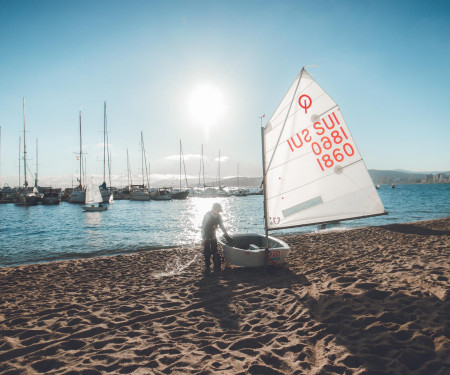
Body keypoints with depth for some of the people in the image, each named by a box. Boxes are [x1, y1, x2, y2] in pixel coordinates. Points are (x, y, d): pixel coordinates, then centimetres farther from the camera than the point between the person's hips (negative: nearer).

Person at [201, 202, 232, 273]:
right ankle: (207, 266, 10)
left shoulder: (218, 216, -1)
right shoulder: (207, 215, -20)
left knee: (215, 251, 6)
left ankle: (217, 267, 12)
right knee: (207, 251, -1)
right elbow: (203, 226, -19)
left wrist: (226, 234, 3)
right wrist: (203, 237, -21)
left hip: (213, 236, 5)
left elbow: (222, 225, 8)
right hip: (206, 236, -5)